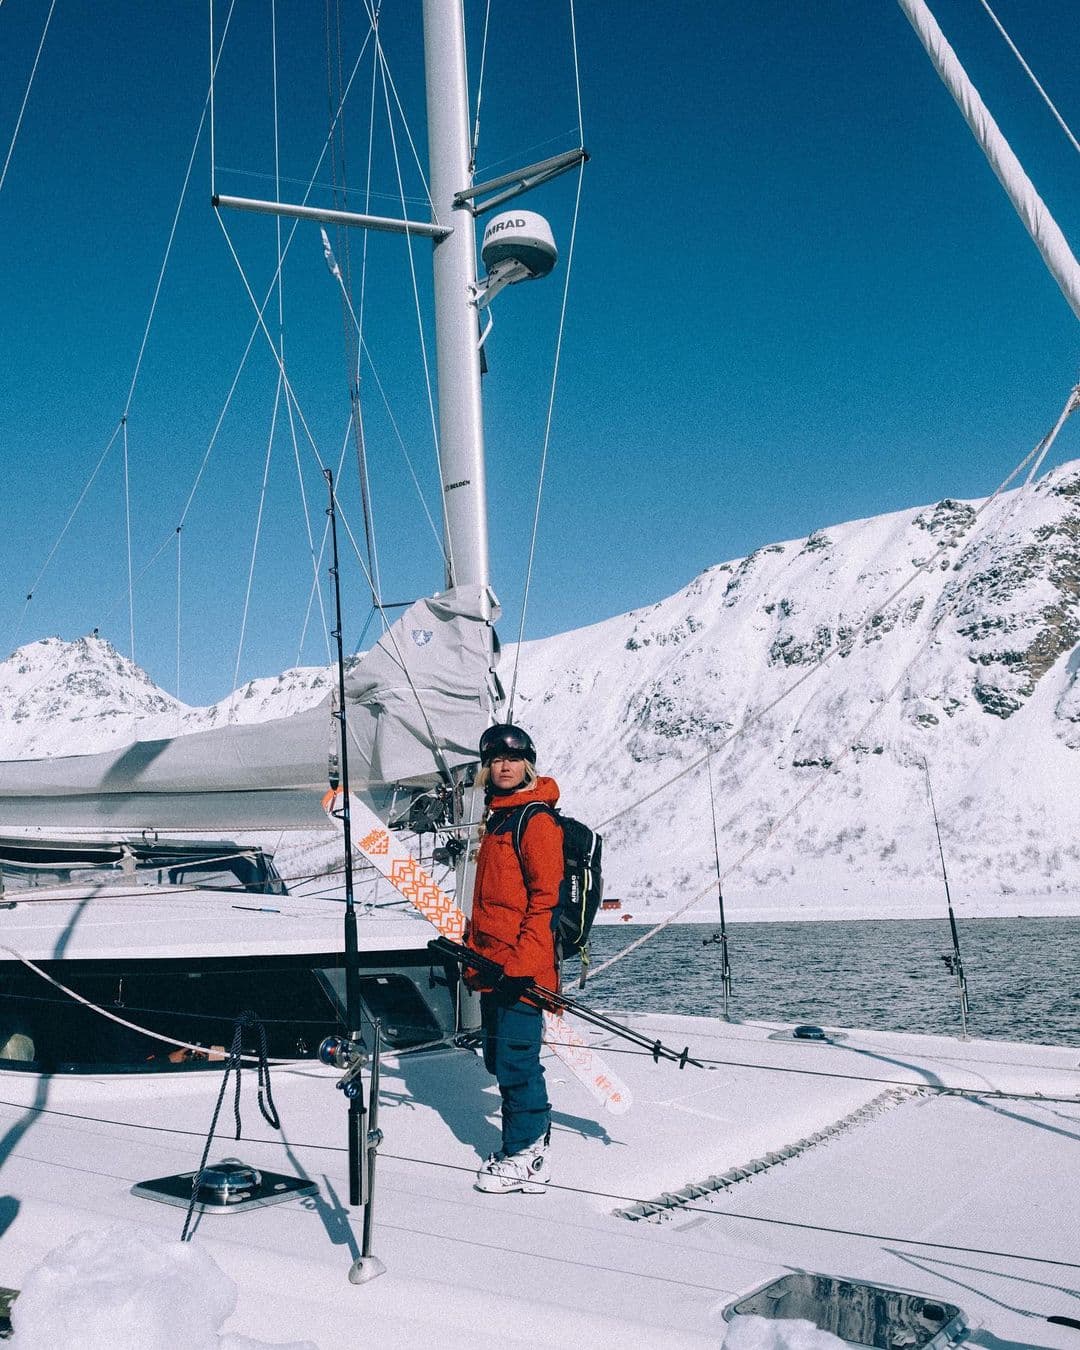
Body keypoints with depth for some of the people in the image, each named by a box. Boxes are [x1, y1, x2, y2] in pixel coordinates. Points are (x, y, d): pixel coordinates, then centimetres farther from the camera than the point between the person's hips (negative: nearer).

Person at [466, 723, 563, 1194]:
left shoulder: (536, 819, -11)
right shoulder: (497, 818, 18)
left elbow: (545, 897, -17)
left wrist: (520, 961, -21)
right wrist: (473, 949, 22)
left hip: (522, 969, -9)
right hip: (492, 965, 10)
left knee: (515, 1062, -4)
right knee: (500, 1059, 15)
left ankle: (524, 1158, 8)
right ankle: (533, 1139, 27)